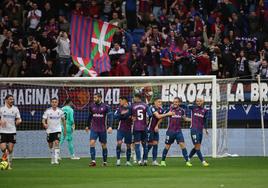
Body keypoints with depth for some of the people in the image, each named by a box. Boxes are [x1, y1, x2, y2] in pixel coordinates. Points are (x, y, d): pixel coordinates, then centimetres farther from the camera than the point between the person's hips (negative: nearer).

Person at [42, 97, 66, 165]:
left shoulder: (60, 111, -1)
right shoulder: (48, 111, -6)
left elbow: (63, 120, 12)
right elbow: (43, 119, -8)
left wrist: (65, 129, 14)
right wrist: (44, 124, -31)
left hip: (57, 130, -1)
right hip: (49, 131, 1)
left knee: (56, 143, -19)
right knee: (50, 145, 11)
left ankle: (56, 159, -22)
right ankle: (52, 158, 33)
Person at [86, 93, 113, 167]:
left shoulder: (106, 106, -5)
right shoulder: (91, 106, 5)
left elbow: (110, 116, -8)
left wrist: (110, 126, -19)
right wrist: (88, 126, 25)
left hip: (102, 129, -2)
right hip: (94, 129, 2)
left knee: (104, 145, 6)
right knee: (92, 143, -14)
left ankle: (105, 161, 19)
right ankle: (93, 161, -14)